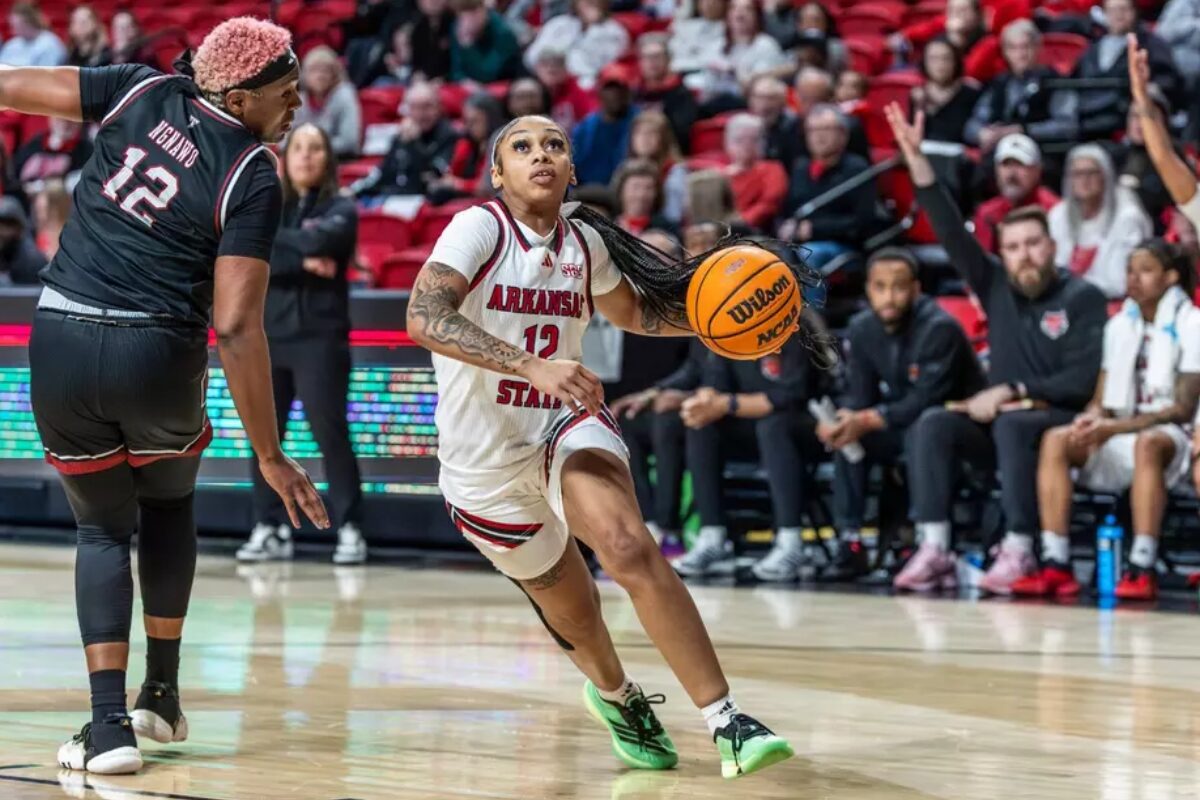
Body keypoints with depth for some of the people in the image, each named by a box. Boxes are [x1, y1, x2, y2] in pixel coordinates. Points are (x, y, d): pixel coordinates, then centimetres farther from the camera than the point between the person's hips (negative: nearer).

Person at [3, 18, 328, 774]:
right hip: (157, 355, -2)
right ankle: (162, 695, 31)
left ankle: (109, 724, 3)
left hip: (61, 343, 2)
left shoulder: (143, 92, 3)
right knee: (169, 502, 29)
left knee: (103, 526, 19)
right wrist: (270, 456, -8)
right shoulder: (253, 178, -8)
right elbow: (237, 328, -13)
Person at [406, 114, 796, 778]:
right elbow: (424, 318, -30)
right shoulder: (479, 228, -14)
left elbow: (634, 312, 22)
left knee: (630, 549, -27)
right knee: (571, 608, 12)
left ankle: (725, 720, -30)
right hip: (484, 458, -2)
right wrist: (533, 366, -40)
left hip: (566, 425, 2)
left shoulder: (584, 242, 2)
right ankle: (616, 695, 48)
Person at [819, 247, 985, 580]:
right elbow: (858, 397, -2)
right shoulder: (862, 330, -1)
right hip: (898, 427, 6)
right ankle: (850, 542, -18)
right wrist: (843, 420, -26)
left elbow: (925, 402, -27)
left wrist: (866, 421, -34)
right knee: (845, 433, -18)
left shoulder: (939, 328, -22)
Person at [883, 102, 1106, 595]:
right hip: (1000, 422, 5)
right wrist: (915, 158, -8)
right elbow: (952, 233, 1)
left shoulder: (1082, 299, -4)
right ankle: (933, 549, -32)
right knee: (934, 424, -22)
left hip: (1060, 425, -5)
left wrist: (1011, 392, -16)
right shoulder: (996, 287, 10)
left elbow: (1082, 382, -11)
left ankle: (1018, 551, -39)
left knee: (1011, 424, -36)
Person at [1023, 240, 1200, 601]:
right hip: (1119, 438, 5)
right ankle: (1056, 566, -31)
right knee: (1056, 440, -23)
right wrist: (1093, 418, -14)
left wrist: (1114, 427, -19)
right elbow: (1103, 399, 12)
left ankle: (1142, 569, -45)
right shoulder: (1119, 325, 13)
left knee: (1148, 444, -41)